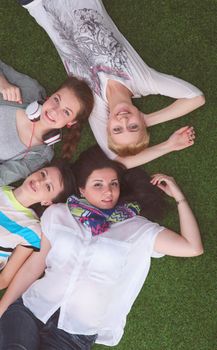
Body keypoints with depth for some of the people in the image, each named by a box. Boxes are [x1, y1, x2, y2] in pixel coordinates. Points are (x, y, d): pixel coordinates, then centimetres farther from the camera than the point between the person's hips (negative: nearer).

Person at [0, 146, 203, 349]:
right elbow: (33, 266, 9)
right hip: (31, 310, 1)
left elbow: (193, 248, -3)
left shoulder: (137, 229, 3)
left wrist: (178, 195, -1)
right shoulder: (57, 214, 7)